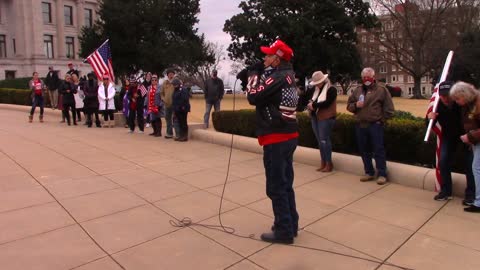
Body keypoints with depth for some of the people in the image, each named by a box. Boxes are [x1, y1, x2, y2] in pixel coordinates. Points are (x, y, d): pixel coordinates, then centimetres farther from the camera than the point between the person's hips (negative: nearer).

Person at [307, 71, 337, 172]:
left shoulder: (331, 89, -7)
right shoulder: (316, 90, 18)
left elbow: (326, 103, -18)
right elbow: (311, 100, 16)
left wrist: (314, 105, -13)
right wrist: (310, 104, -7)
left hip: (325, 119, -7)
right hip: (315, 118, 8)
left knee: (324, 140, -8)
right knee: (320, 141, 9)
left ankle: (329, 163, 1)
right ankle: (323, 162, 15)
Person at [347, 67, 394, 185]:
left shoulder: (381, 89, -1)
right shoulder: (357, 90, 12)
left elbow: (388, 109, -1)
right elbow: (349, 105, 14)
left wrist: (381, 120, -4)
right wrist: (355, 105, -6)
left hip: (375, 125, -5)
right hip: (360, 125, 5)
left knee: (378, 150, -1)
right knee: (364, 150, 11)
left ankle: (382, 174, 8)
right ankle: (369, 173, 24)